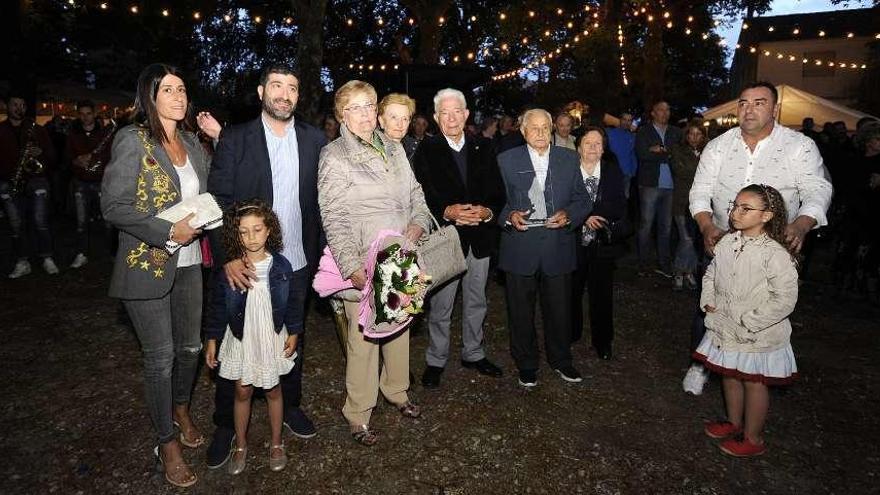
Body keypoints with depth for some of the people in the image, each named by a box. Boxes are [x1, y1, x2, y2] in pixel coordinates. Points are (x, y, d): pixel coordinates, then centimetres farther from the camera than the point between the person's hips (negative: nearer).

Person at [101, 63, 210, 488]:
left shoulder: (192, 142, 8)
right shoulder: (132, 140, -10)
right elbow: (113, 205, -14)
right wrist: (168, 232, -20)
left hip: (189, 262, 6)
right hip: (148, 264, -5)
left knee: (190, 346, 16)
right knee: (160, 357, 5)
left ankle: (181, 410, 43)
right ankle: (167, 443, 23)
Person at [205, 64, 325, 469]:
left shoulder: (314, 140, 1)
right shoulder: (234, 139, -6)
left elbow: (321, 200, 2)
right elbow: (217, 202, -9)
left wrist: (323, 253, -3)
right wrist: (226, 257, -19)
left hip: (297, 264, 2)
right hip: (246, 265, -2)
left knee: (293, 338, 19)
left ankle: (291, 406, 40)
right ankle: (225, 425, 31)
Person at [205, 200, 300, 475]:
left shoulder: (281, 266, -12)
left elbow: (292, 301, -2)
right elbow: (218, 305, -4)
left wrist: (293, 333, 0)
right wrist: (212, 340, -1)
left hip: (272, 339, 0)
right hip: (241, 339, 0)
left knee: (273, 391, 14)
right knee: (242, 392, 13)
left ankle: (276, 444, 32)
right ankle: (241, 446, 33)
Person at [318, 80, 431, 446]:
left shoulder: (394, 149, 9)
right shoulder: (334, 158, -9)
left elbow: (415, 194, 14)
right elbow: (334, 220, -14)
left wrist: (418, 223, -7)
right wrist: (353, 267, -24)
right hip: (365, 266, -6)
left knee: (400, 327, 18)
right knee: (363, 338, 3)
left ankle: (396, 391, 41)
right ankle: (358, 415, 21)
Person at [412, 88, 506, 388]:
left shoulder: (483, 150, 7)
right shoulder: (426, 151, -4)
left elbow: (498, 193, 4)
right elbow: (422, 197, -11)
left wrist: (488, 212, -16)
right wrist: (446, 212, -27)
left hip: (480, 239, 4)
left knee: (476, 302, 17)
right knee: (440, 306, 7)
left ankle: (473, 354, 36)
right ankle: (436, 360, 25)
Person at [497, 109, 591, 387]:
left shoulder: (569, 159, 8)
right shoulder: (506, 160, 2)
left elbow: (582, 200, 9)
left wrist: (568, 215, -11)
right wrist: (509, 215, -17)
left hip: (558, 248, 2)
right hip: (520, 249, -1)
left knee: (559, 308, 12)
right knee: (521, 310, 9)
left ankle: (561, 360, 35)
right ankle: (526, 364, 28)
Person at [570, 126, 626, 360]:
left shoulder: (613, 173, 0)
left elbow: (620, 210, -7)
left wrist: (587, 211, -20)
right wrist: (584, 218, -21)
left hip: (602, 244, 1)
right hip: (573, 243, -1)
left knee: (602, 294, 9)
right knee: (571, 291, 13)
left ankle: (603, 342, 26)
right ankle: (570, 334, 34)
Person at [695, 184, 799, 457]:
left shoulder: (775, 254, -22)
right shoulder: (726, 243, -3)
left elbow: (784, 300, -22)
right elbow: (711, 274, 14)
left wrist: (748, 321, -21)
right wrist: (708, 300, 0)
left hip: (758, 335, -6)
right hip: (725, 328, 6)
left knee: (754, 382, 10)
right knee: (729, 376, 21)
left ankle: (753, 438, 30)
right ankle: (734, 422, 45)